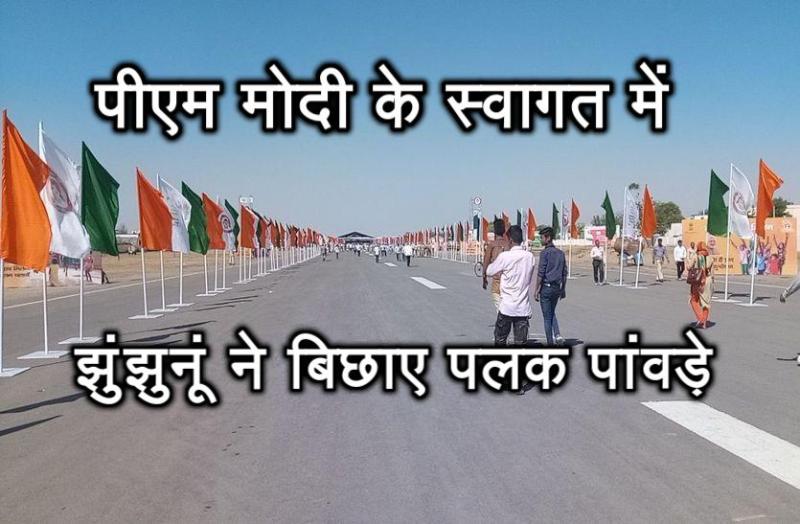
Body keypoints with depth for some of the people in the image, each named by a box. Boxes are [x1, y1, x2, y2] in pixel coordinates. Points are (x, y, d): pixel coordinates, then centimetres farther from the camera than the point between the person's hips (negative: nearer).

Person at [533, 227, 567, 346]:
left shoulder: (545, 252, -12)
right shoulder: (560, 253, 9)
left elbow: (541, 273, -15)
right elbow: (564, 273, 12)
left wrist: (536, 290, -10)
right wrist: (563, 289, 19)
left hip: (546, 287, -7)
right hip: (557, 287, 7)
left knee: (547, 316, 2)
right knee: (552, 313, 23)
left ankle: (550, 343, 6)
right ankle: (557, 334, 4)